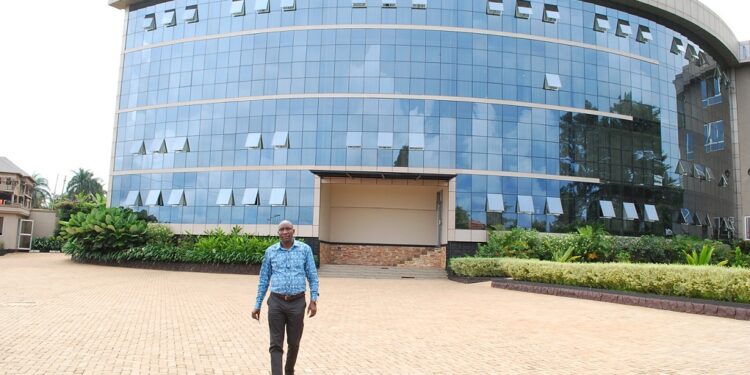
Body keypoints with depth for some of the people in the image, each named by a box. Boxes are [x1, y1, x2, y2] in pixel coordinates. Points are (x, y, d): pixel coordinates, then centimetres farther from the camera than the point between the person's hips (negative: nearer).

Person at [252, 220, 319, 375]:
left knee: (294, 343, 12)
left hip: (297, 303, 0)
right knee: (276, 345, -3)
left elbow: (312, 276, 1)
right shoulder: (270, 251, 3)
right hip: (276, 302, 0)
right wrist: (257, 305, 6)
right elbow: (263, 280, 9)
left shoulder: (305, 249, 0)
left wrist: (313, 300, -8)